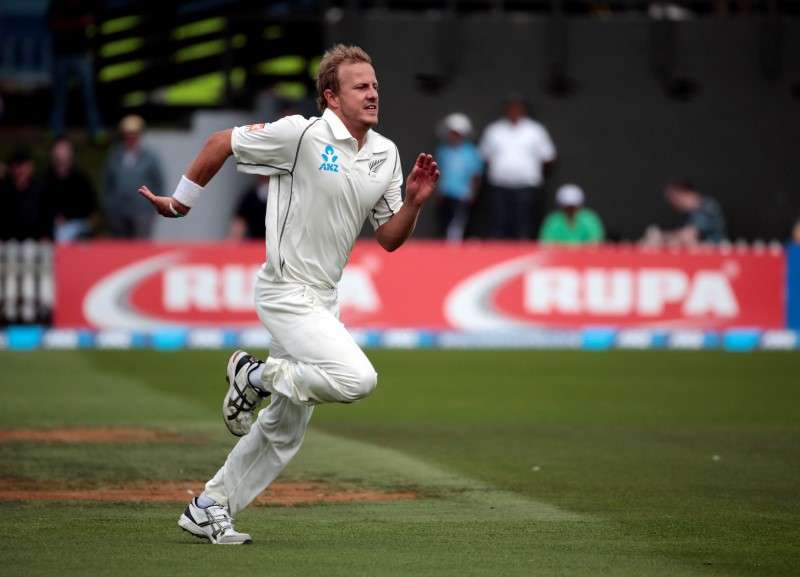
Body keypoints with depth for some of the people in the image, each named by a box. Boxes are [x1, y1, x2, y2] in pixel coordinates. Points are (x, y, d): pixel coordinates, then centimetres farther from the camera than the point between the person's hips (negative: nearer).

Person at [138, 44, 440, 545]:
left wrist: (414, 202, -9)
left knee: (286, 431, 12)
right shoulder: (301, 135, -14)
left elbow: (390, 238, 9)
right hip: (287, 293, -8)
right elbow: (221, 143, -3)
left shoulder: (385, 154, 7)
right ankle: (256, 375, -2)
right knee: (356, 379, -26)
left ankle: (209, 509, 25)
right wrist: (180, 203, 4)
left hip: (322, 299, 8)